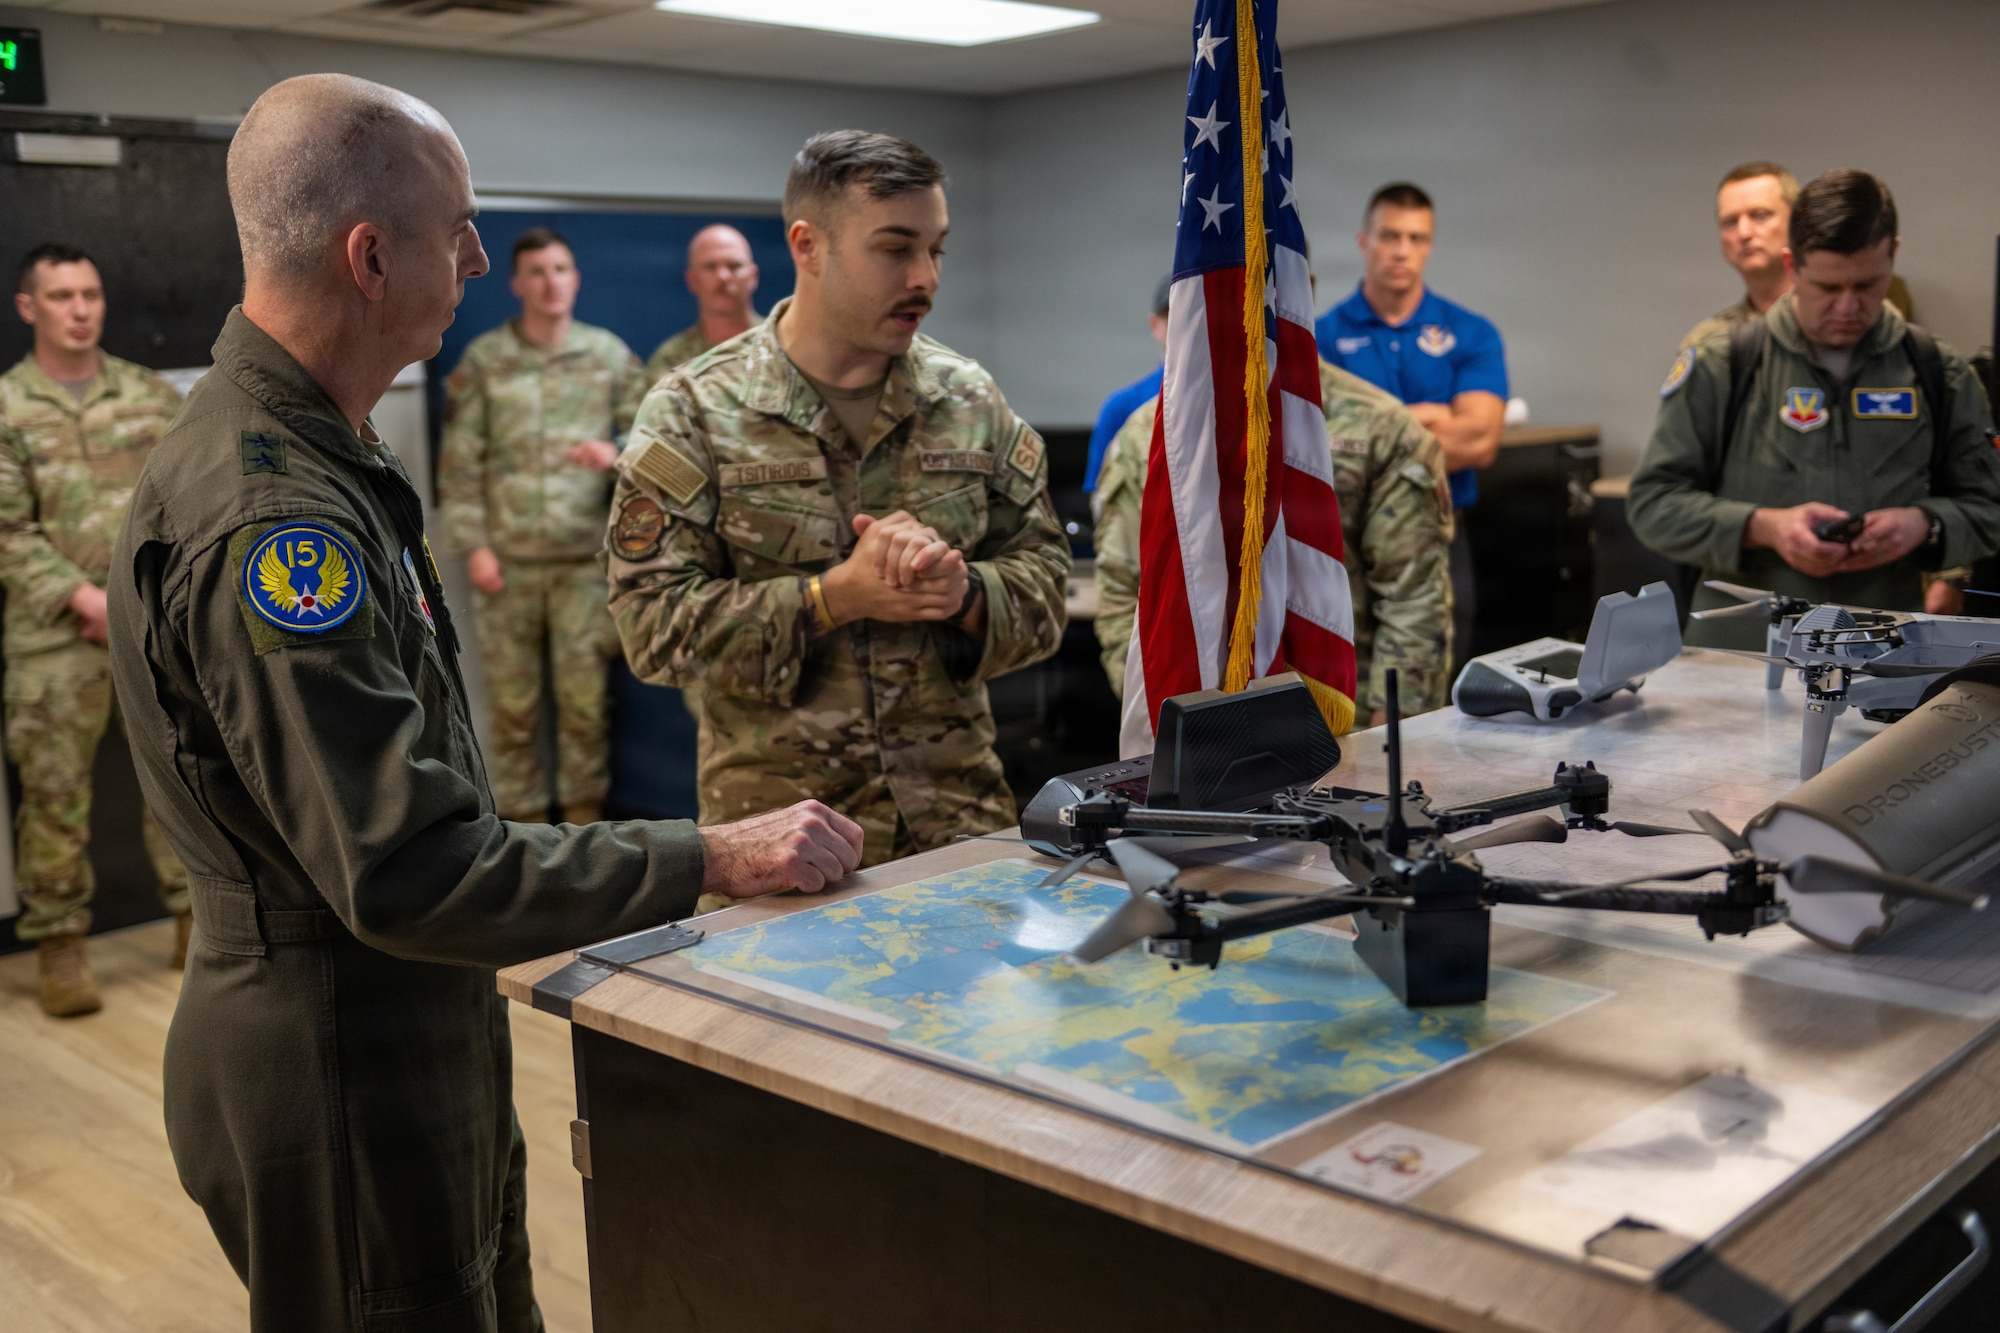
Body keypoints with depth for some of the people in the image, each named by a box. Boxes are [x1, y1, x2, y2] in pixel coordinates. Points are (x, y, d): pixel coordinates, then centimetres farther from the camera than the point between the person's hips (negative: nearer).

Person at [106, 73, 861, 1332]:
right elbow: (408, 871, -30)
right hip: (341, 1059, -10)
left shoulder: (308, 450, 8)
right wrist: (714, 862, -27)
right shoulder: (266, 514, -26)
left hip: (422, 1037, 10)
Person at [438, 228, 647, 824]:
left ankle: (584, 810, 20)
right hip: (507, 557, 0)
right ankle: (522, 817, 19)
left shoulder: (610, 354, 6)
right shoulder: (483, 360, 3)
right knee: (511, 698, 6)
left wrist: (617, 453, -16)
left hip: (585, 556, 0)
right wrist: (473, 545, -4)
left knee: (585, 696, 5)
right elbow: (460, 462, 2)